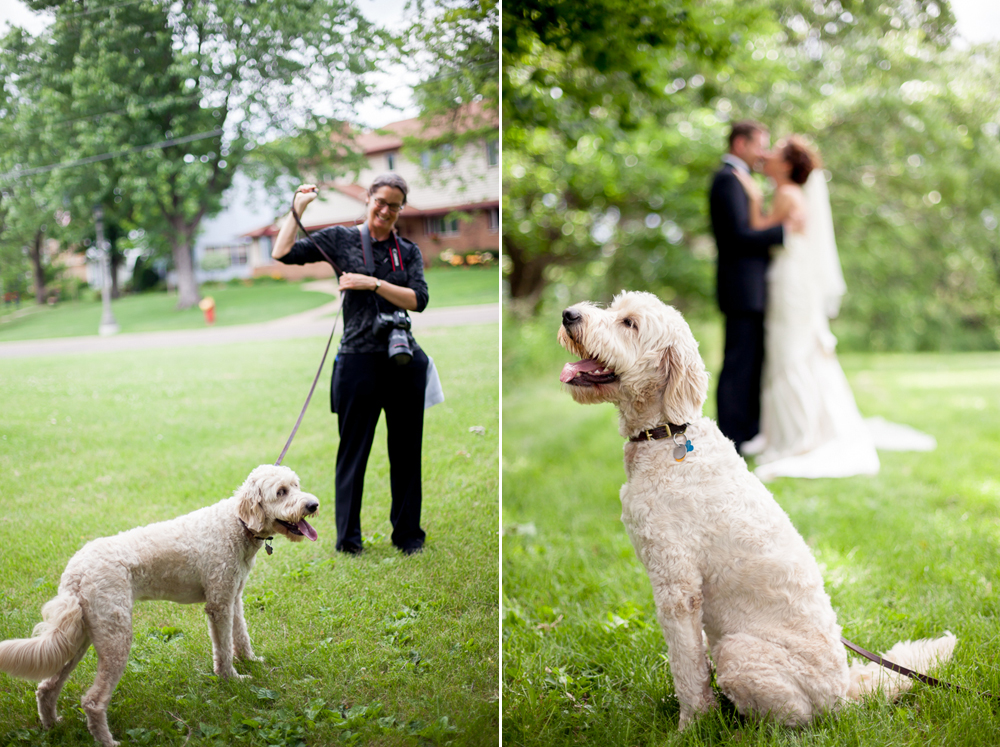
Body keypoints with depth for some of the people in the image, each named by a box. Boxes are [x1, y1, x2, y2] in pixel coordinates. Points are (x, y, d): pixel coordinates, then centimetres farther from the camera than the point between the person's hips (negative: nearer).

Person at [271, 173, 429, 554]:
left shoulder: (409, 251, 11)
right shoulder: (341, 239, 5)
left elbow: (419, 300, -3)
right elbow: (282, 254, 0)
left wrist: (373, 283, -12)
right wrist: (298, 207, -2)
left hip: (405, 361, 3)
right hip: (359, 360, -2)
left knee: (406, 451, 9)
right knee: (353, 451, 3)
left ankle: (407, 534, 21)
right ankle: (348, 538, 14)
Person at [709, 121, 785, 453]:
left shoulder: (736, 179, 22)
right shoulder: (727, 179, -11)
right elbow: (739, 235, -20)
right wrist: (784, 229, -17)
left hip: (751, 290, 10)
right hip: (742, 288, -10)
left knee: (754, 363, 13)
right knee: (739, 363, -7)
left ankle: (750, 432, 19)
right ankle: (731, 440, -2)